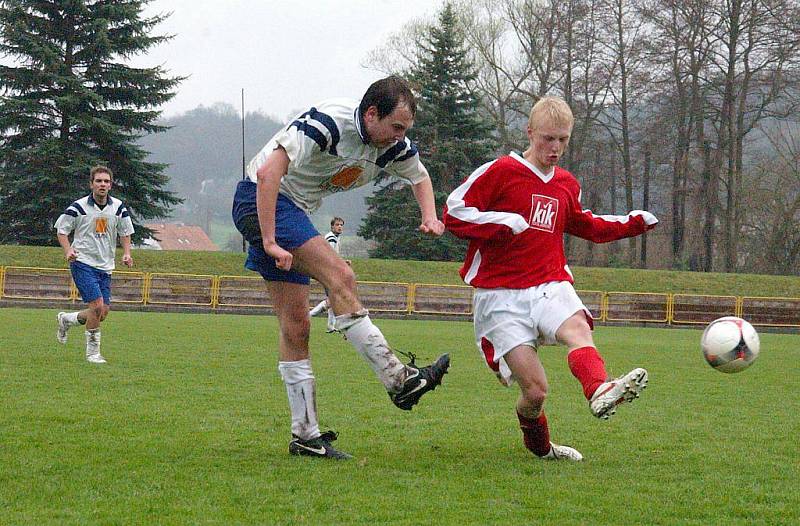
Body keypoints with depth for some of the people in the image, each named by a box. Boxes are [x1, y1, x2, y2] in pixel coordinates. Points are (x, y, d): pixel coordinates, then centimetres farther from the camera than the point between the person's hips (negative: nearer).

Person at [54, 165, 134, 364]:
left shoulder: (118, 207, 3)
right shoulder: (79, 207, -8)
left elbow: (125, 232, 17)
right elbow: (61, 230, 2)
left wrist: (126, 253, 1)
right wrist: (68, 250, -15)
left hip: (105, 266, 5)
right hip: (83, 263, -5)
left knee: (103, 313, 5)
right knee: (97, 305, -18)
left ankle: (66, 319, 32)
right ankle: (93, 351, -3)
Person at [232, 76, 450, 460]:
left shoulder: (392, 146, -2)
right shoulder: (327, 123, -26)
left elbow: (419, 176, 21)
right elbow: (267, 174, -32)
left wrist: (430, 217, 1)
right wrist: (270, 242, -33)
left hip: (294, 210, 9)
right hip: (260, 201, -9)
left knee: (296, 325, 5)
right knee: (339, 277, -23)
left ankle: (304, 434, 6)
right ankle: (397, 379, -23)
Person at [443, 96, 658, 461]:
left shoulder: (567, 184, 17)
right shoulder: (500, 171, -2)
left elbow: (582, 225, 36)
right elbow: (453, 213, -5)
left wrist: (632, 224, 24)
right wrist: (504, 223, -18)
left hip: (551, 287, 4)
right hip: (501, 294, -4)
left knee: (577, 329, -32)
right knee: (535, 390, -12)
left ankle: (600, 391, -61)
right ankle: (538, 445, 19)